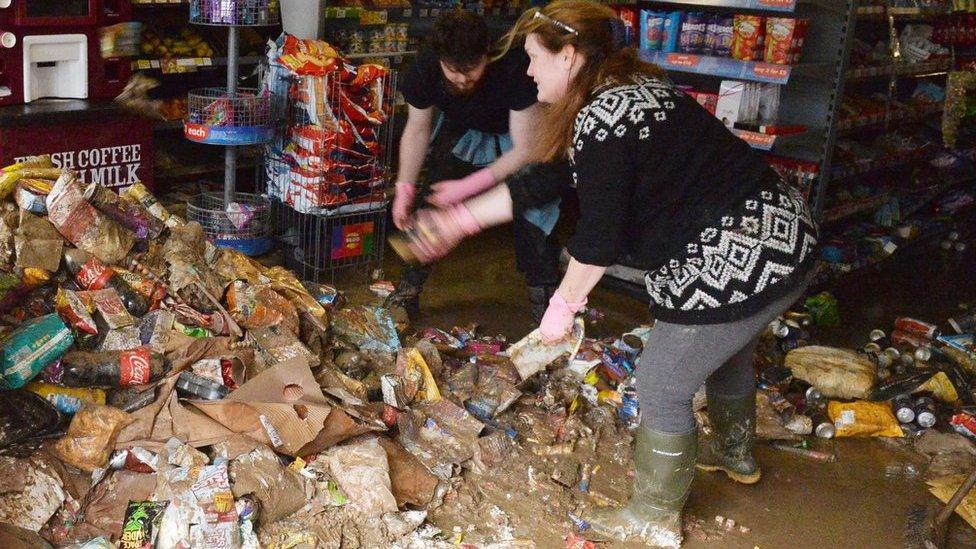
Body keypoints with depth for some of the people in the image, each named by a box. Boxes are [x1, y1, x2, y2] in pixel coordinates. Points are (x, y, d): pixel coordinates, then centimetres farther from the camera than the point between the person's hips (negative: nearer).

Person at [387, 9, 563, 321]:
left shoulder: (515, 67, -39)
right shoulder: (425, 68, -27)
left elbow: (525, 147, -33)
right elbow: (417, 130, -10)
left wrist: (468, 187, -37)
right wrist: (404, 187, -18)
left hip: (515, 134, -3)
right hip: (462, 129, 3)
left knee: (535, 211, -19)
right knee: (430, 201, -9)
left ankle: (544, 298, -5)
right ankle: (409, 289, 6)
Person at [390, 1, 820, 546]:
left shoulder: (602, 120, -22)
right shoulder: (623, 91, 10)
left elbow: (598, 236, -20)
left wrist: (564, 304, -3)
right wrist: (460, 220, 14)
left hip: (738, 260, -10)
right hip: (775, 237, 10)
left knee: (661, 385, 5)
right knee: (725, 352, 32)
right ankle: (735, 454, 58)